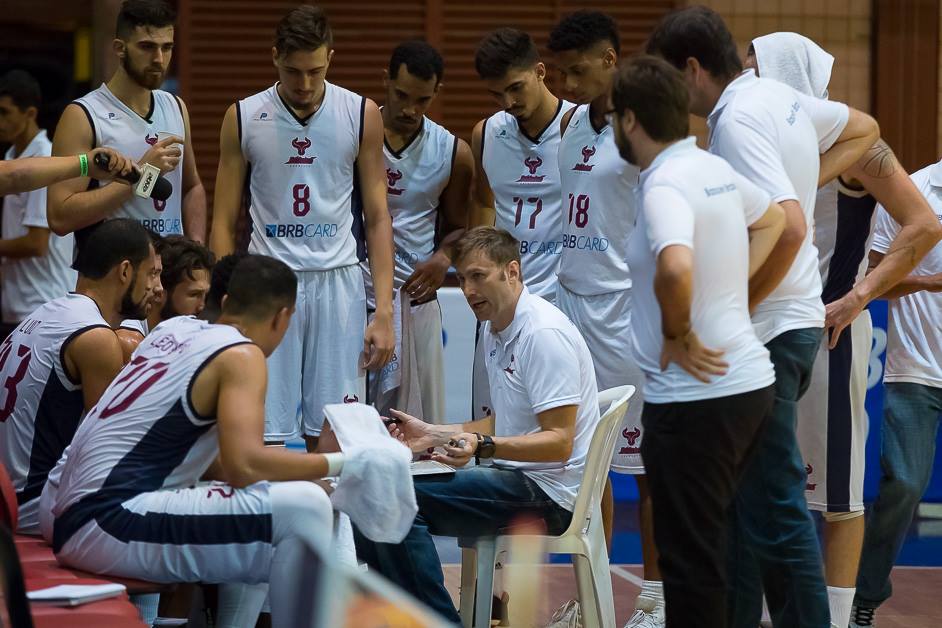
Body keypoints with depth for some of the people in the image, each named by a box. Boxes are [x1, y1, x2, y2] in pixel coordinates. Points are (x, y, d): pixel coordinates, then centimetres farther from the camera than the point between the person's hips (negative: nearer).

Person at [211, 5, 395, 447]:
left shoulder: (362, 116, 3)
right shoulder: (243, 118, 3)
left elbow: (377, 218, 5)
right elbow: (224, 223, 6)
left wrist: (384, 312, -3)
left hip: (338, 282, 0)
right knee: (263, 438, -3)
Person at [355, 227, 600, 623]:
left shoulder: (545, 333, -16)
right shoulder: (494, 329, 15)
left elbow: (559, 441, -21)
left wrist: (483, 446, -34)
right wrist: (435, 434, 14)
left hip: (547, 491, -10)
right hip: (517, 476, 10)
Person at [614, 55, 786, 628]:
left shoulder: (665, 187, -18)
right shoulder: (716, 169, 9)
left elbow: (676, 267, -37)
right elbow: (773, 218, 30)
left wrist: (678, 334, -20)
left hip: (696, 395, -9)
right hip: (750, 380, 9)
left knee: (690, 554, -2)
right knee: (715, 542, 18)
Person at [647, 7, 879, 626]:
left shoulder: (737, 122, -18)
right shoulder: (780, 97, 10)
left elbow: (787, 228, -28)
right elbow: (863, 129, 27)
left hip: (766, 333, -10)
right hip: (795, 320, 10)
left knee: (774, 505, -6)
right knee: (739, 493, 17)